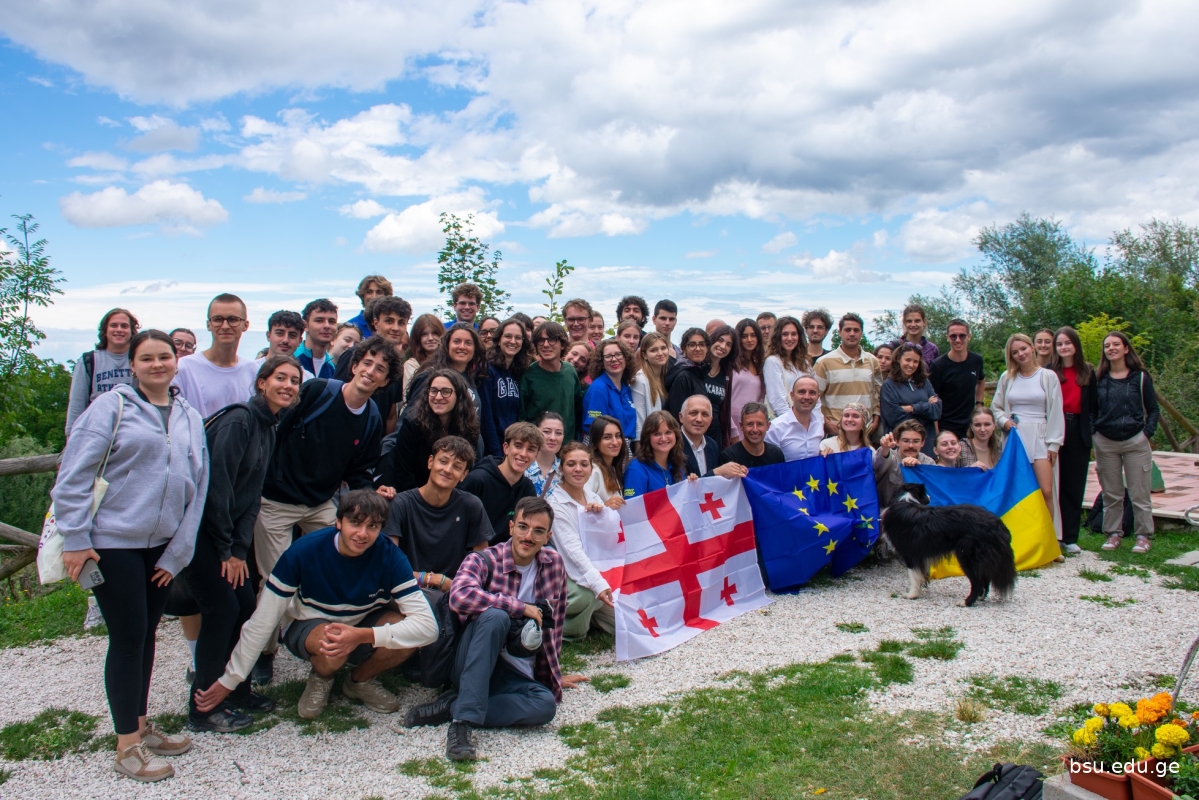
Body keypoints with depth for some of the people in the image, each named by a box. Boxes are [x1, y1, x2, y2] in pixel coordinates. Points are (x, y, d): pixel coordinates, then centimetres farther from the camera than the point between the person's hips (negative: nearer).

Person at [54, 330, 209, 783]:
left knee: (146, 635, 14)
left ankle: (141, 725, 29)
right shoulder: (112, 407, -6)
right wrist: (75, 539, -12)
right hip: (113, 543, -5)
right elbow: (73, 475, -9)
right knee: (128, 638, -1)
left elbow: (197, 490, 9)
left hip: (162, 547, 5)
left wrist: (178, 551, 5)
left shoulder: (190, 419, 10)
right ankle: (128, 747, 11)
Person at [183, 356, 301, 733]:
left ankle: (235, 689, 25)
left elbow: (252, 495, 10)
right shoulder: (239, 419, -16)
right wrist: (227, 549, -15)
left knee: (245, 605, 9)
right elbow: (217, 482, -21)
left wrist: (240, 548, 0)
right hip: (196, 524, -9)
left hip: (222, 529, 9)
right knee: (221, 608, -7)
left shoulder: (269, 430, 12)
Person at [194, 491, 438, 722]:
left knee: (410, 632, -30)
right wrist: (228, 682, -13)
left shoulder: (389, 556, -24)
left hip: (366, 628, 2)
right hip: (310, 628, -1)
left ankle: (361, 680, 1)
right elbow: (261, 623, -16)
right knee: (331, 645, -37)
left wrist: (362, 636, -41)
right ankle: (321, 679, 1)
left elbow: (428, 626, -30)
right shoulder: (304, 551, -25)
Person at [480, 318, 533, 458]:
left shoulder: (520, 373, 10)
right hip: (491, 449, -6)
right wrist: (496, 452, -18)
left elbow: (519, 415, 11)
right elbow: (485, 415, -14)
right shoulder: (488, 370, -8)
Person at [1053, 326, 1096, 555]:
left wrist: (1089, 428, -3)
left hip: (1078, 433, 3)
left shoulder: (1088, 372, 8)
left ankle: (1070, 537, 12)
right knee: (1055, 485, 0)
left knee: (1075, 485, 6)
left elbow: (1092, 405, 10)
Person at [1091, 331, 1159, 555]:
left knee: (1139, 493, 0)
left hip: (1135, 442, -2)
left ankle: (1143, 536, 8)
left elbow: (1153, 409, 4)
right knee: (1111, 493, 7)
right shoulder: (1099, 379, 7)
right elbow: (1092, 410, 12)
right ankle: (1113, 533, 16)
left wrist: (1147, 433, -7)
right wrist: (1092, 434, -1)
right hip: (1105, 443, 2)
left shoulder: (1140, 377, 1)